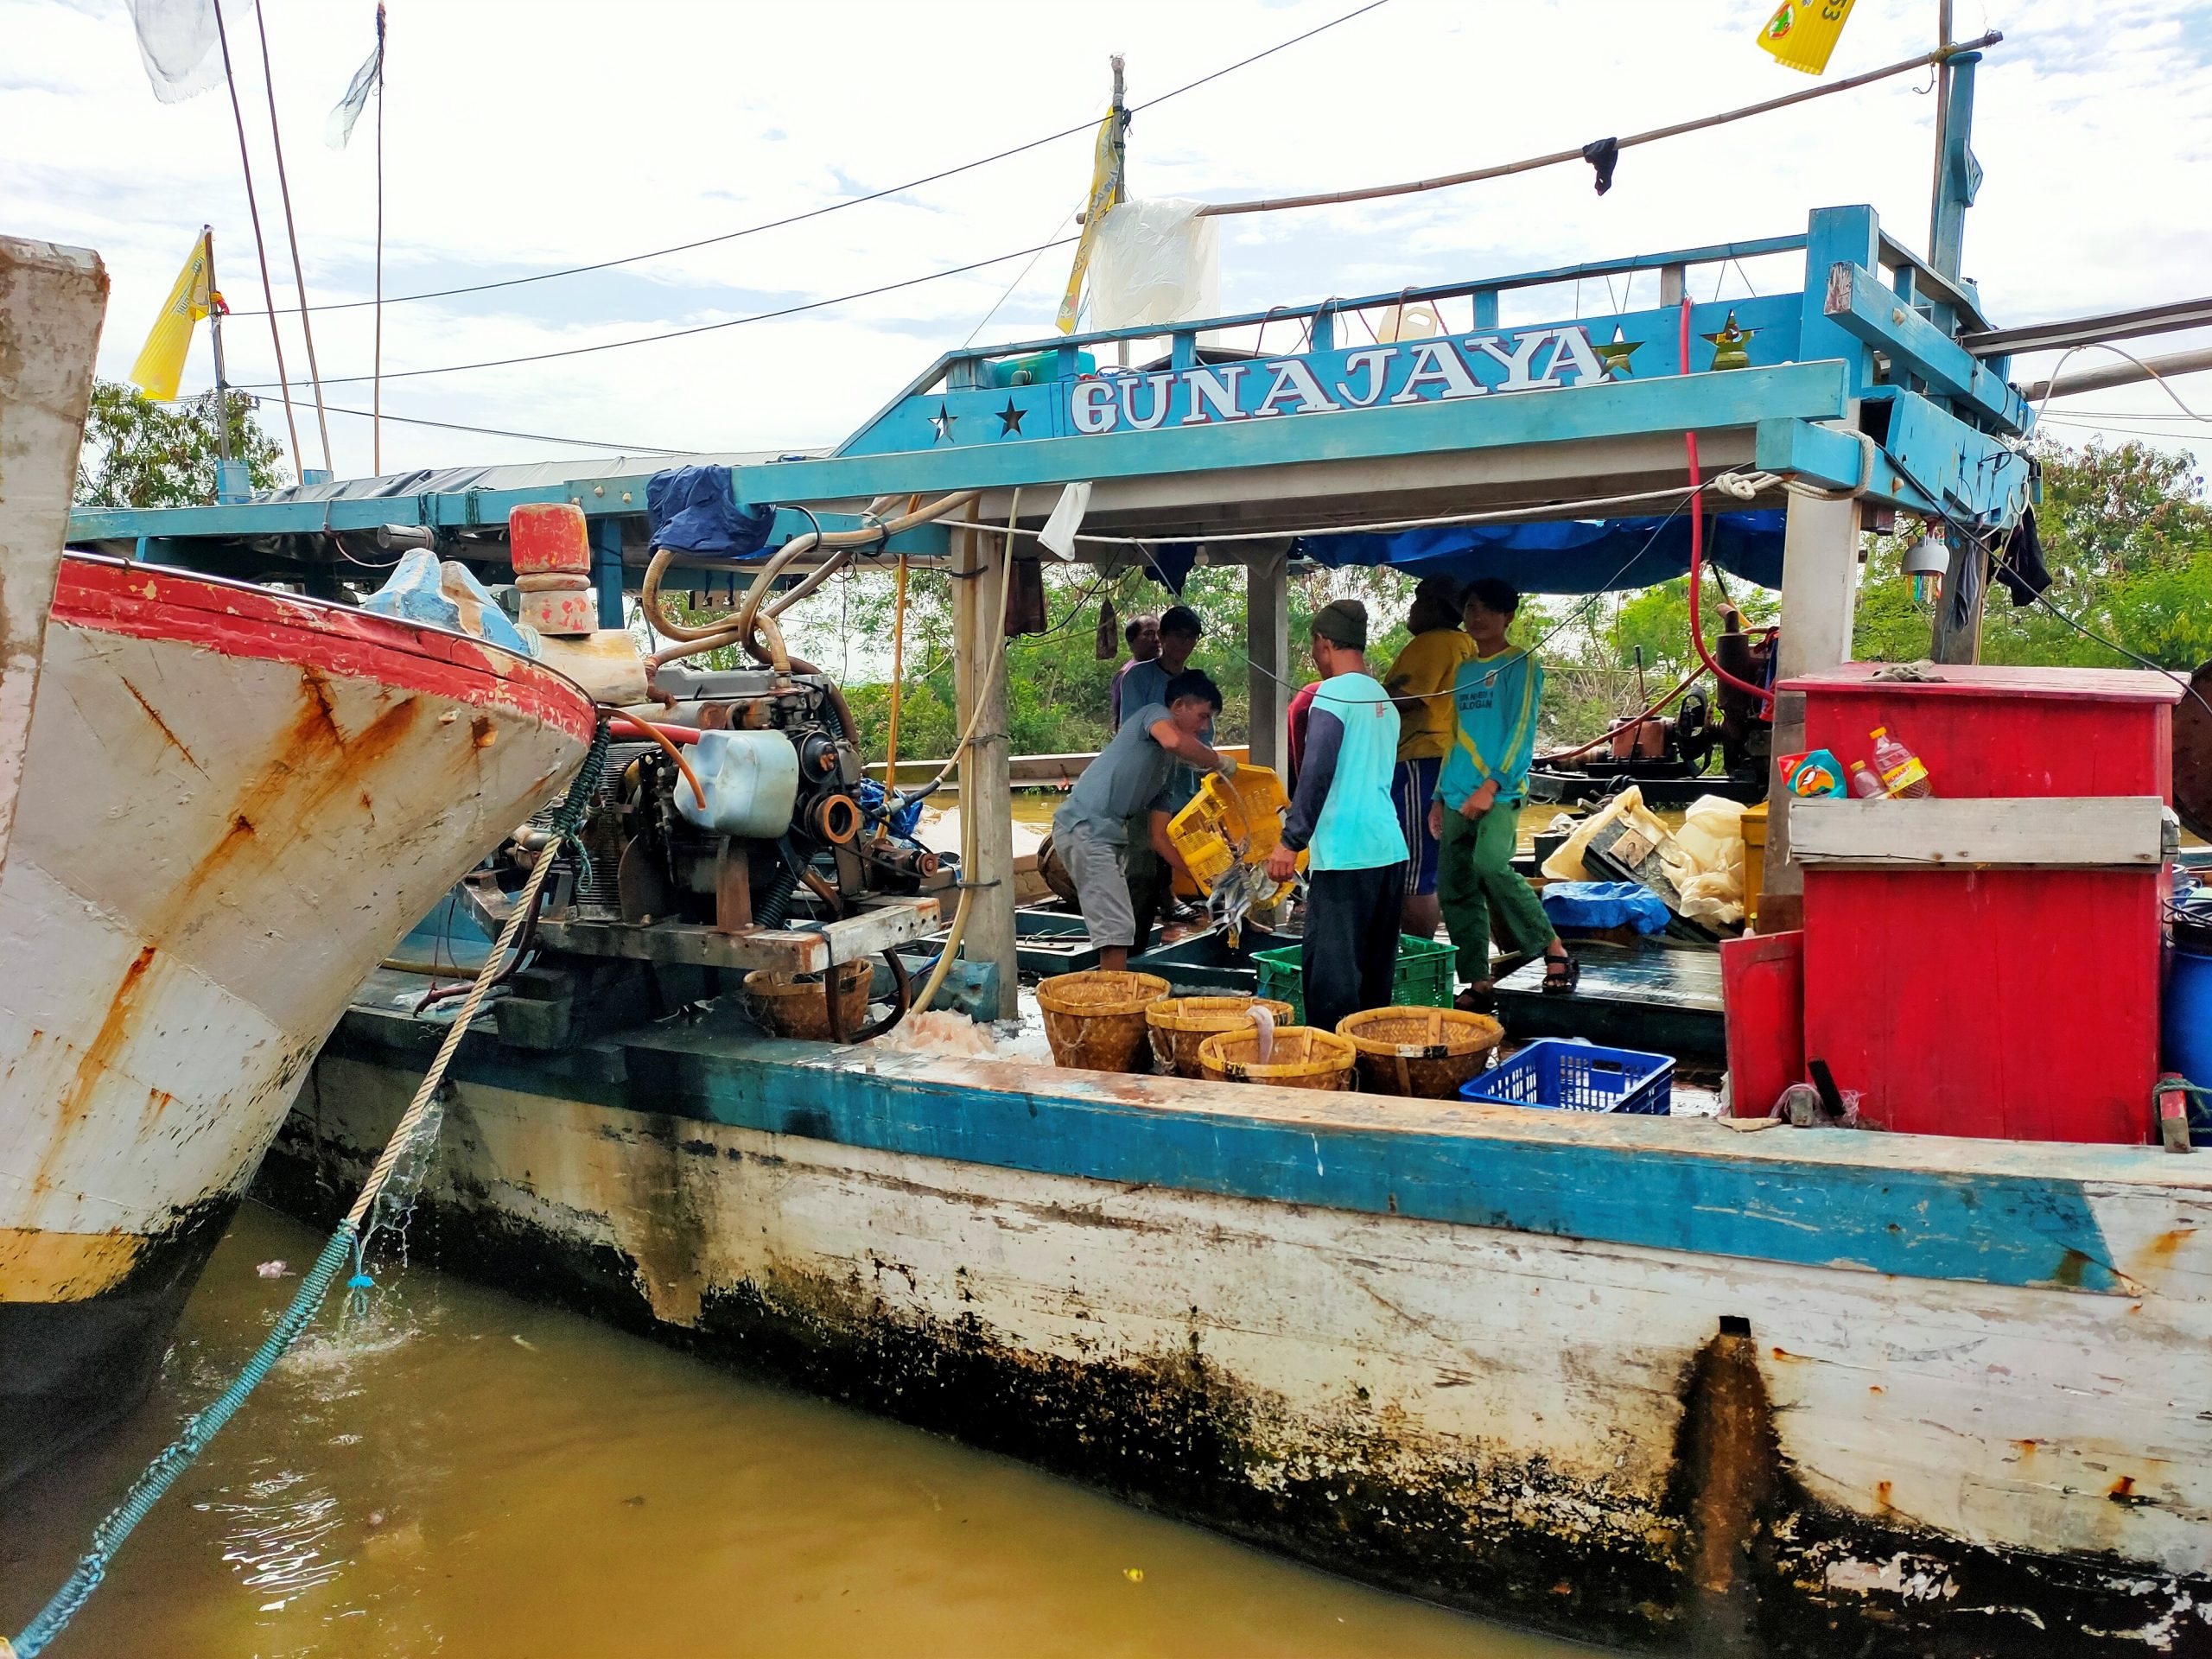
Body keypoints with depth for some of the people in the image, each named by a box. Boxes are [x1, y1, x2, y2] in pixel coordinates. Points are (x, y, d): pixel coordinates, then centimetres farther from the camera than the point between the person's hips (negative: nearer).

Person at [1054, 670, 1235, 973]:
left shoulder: (1167, 766, 23)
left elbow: (1159, 839, 20)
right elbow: (1173, 740, -26)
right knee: (1116, 929, -10)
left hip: (1105, 835, 10)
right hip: (1085, 827, -10)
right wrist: (1218, 762, -10)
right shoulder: (1154, 713, 1)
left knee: (1120, 929, 16)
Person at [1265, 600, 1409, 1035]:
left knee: (1330, 969, -5)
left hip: (1344, 853, -8)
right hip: (1389, 849, 9)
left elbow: (1316, 773, -17)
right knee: (1375, 969, 14)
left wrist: (1290, 840, -16)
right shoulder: (1384, 701, 18)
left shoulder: (1334, 694, -8)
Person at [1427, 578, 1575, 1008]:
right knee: (1454, 887, 2)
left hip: (1499, 792, -7)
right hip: (1458, 796, 7)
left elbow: (1522, 730, -9)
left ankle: (1556, 953, -17)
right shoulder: (1464, 671, 21)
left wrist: (1491, 786, -18)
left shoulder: (1521, 665, 0)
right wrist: (1440, 797, 19)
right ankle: (1477, 984, 8)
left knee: (1491, 865, -29)